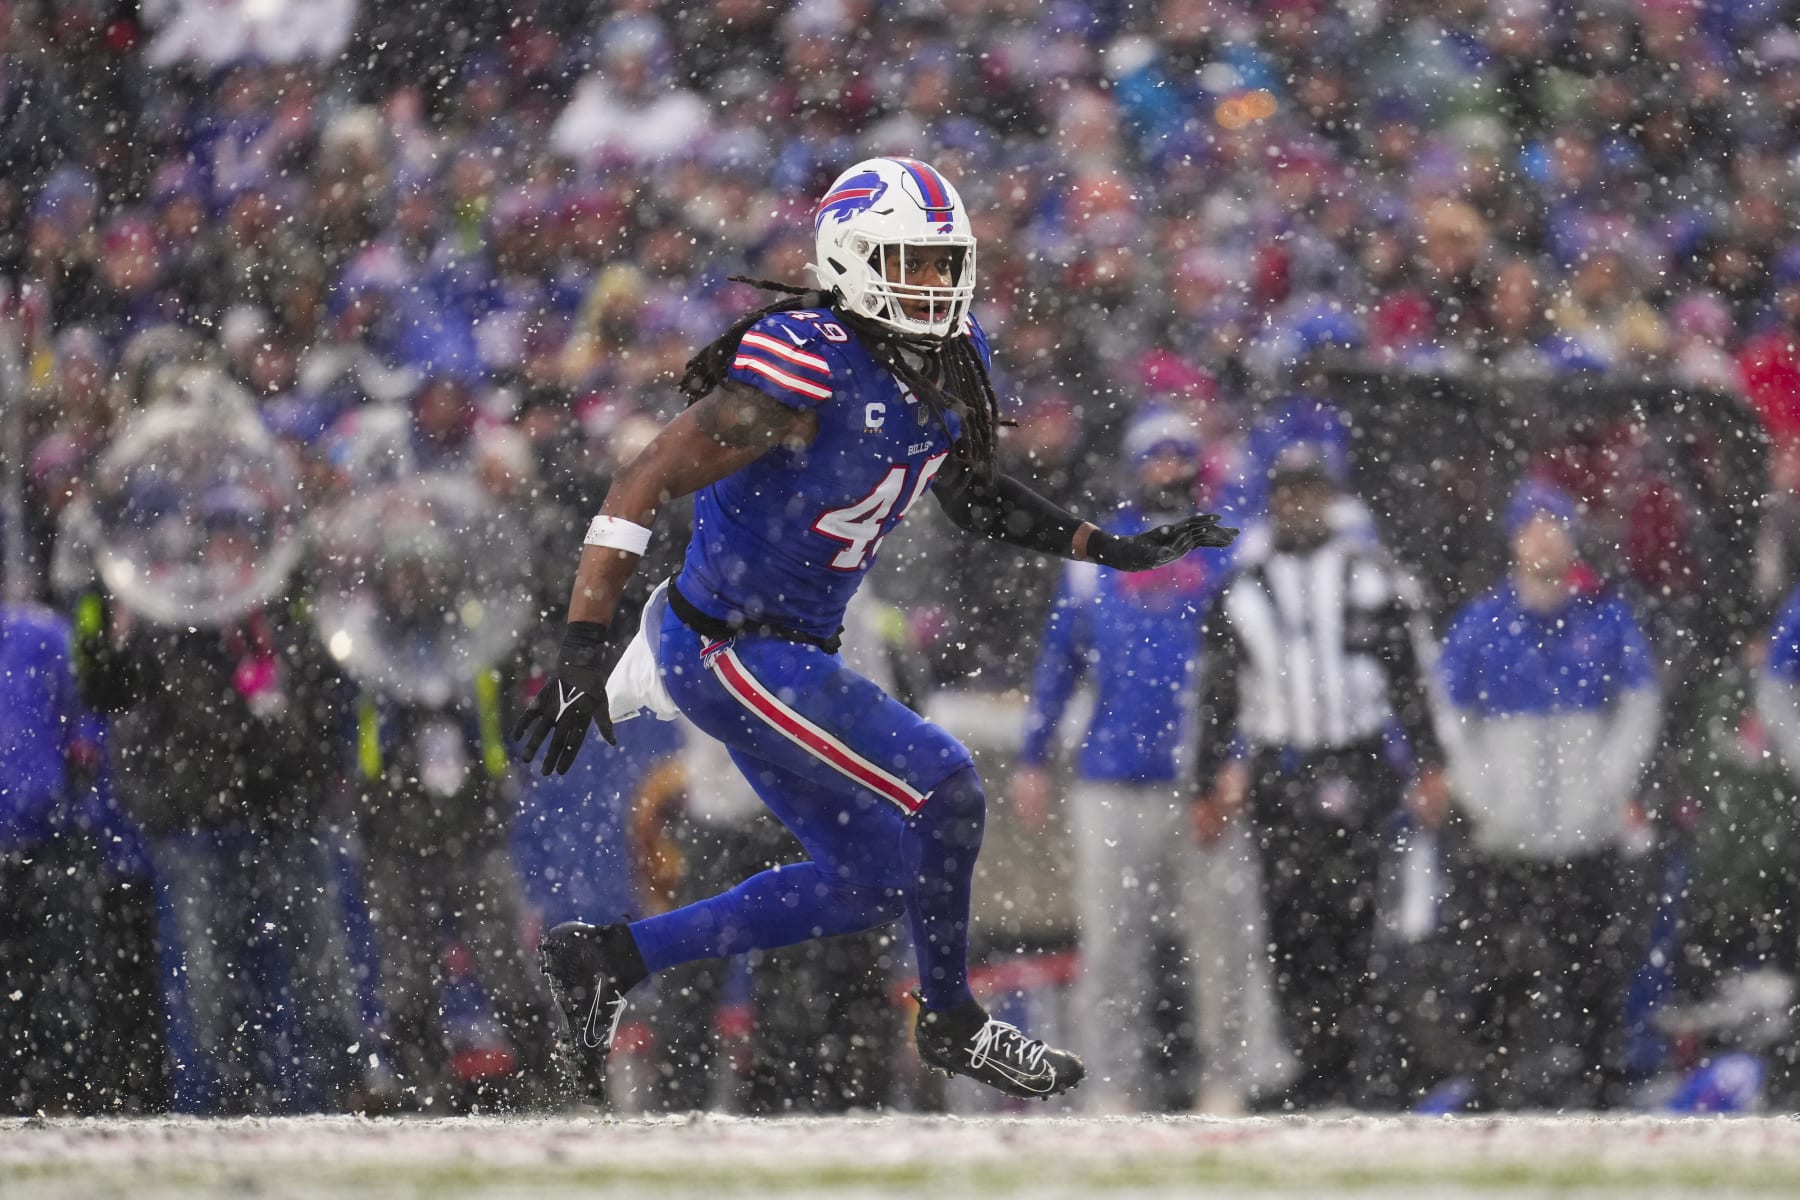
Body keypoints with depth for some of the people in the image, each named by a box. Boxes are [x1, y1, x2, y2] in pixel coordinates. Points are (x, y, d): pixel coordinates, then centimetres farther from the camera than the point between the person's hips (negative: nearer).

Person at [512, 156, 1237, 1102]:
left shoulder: (948, 362, 2)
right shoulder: (808, 369, -25)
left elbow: (974, 495, 20)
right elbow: (645, 485, -27)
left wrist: (1115, 549, 11)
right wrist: (584, 646, -33)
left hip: (791, 651, 10)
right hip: (731, 656, -10)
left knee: (871, 880, 14)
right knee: (943, 789, -12)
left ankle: (608, 956, 20)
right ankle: (951, 1022, 10)